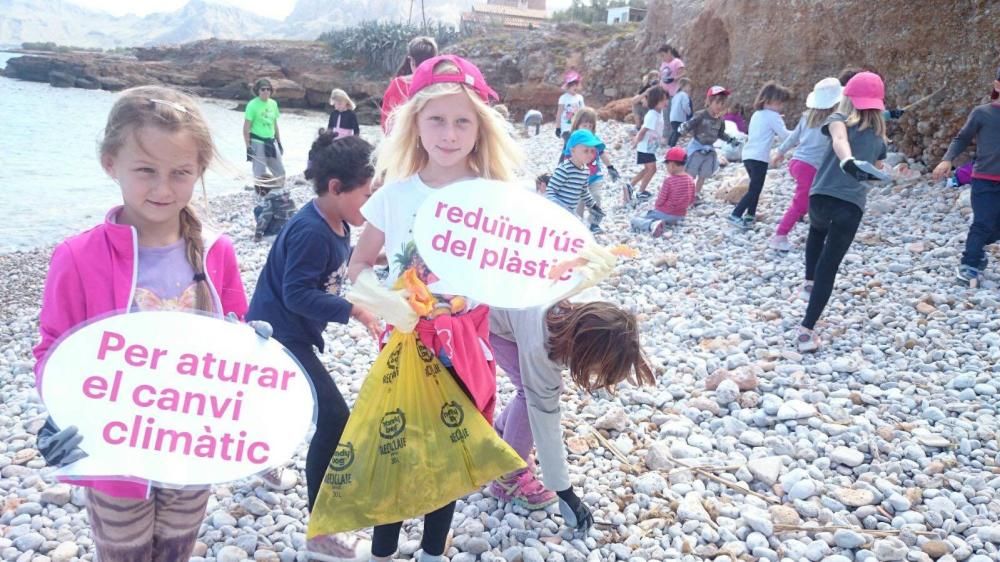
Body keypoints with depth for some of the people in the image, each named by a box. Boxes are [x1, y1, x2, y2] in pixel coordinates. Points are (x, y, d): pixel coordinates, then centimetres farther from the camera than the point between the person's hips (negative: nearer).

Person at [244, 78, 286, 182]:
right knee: (260, 175, 0)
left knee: (280, 173, 11)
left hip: (271, 142, 6)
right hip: (257, 142, -6)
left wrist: (279, 142, 18)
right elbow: (246, 128, -11)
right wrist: (248, 147, -16)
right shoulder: (252, 105, -11)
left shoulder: (273, 103, 7)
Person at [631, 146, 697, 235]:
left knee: (634, 220, -1)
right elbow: (691, 201, 6)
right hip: (680, 216, 7)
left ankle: (653, 224, -25)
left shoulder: (669, 180, -21)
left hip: (664, 214, -7)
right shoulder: (690, 180, -4)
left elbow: (660, 202, -17)